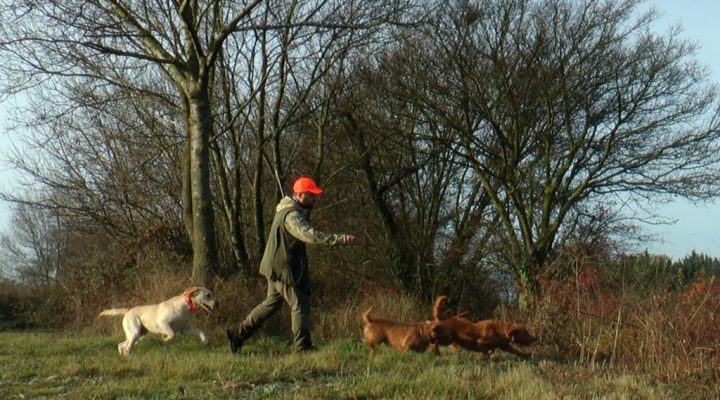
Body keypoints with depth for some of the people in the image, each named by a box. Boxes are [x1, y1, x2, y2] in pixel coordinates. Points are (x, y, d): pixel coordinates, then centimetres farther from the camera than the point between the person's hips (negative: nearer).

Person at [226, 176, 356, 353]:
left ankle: (238, 334, 25)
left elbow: (305, 234, 19)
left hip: (277, 268, 11)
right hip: (284, 268, -11)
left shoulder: (291, 211, 13)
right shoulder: (291, 215, -23)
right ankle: (302, 347, -5)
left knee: (271, 303, 19)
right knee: (300, 305, -7)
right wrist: (341, 239, -43)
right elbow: (310, 235, -37)